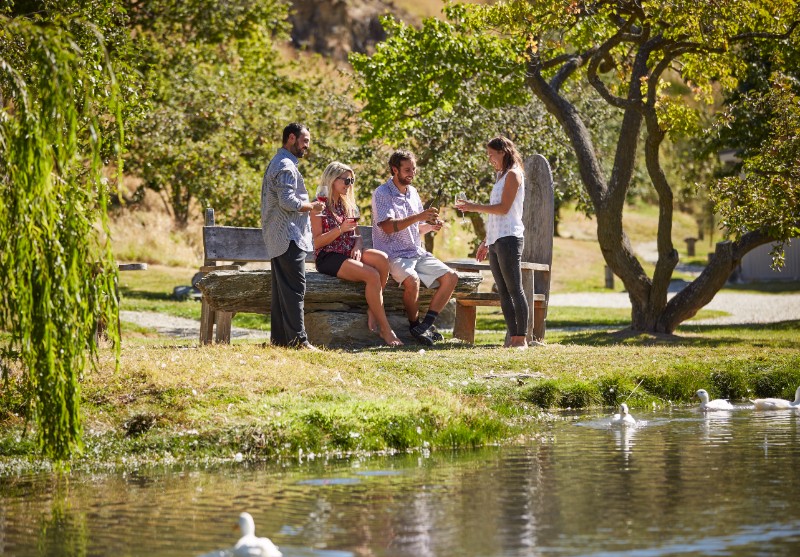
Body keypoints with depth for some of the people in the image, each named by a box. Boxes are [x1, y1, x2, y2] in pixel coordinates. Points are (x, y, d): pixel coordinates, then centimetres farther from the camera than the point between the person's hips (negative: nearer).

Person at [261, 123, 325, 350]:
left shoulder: (278, 163, 21)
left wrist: (308, 205, 19)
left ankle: (279, 337, 12)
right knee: (294, 288, -11)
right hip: (289, 237, -11)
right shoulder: (286, 166, -13)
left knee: (282, 288, 11)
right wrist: (312, 207, -8)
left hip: (277, 238, 11)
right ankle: (298, 339, -13)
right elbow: (288, 201, -22)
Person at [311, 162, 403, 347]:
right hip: (328, 258, -6)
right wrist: (341, 229, -18)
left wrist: (358, 246, -6)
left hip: (349, 254, 6)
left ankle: (372, 310, -19)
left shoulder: (348, 206, 18)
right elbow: (317, 243, -9)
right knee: (372, 275, -30)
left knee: (382, 258, -27)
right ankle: (385, 330, -25)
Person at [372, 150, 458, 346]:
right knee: (412, 279, -36)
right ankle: (414, 326, -15)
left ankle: (426, 324, -10)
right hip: (393, 254, -8)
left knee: (451, 277, -9)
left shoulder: (413, 192, 15)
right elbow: (388, 226, -22)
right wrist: (419, 216, -29)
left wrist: (430, 226, 0)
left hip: (417, 253, 8)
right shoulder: (382, 194, -8)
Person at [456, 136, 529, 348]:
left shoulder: (513, 175, -4)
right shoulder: (501, 176, 23)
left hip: (509, 238, -9)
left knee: (514, 289, -10)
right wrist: (486, 241, 23)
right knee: (503, 292, 4)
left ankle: (521, 338, -12)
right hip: (496, 241, 9)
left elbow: (504, 208, -14)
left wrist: (475, 207, -13)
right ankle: (512, 336, 3)